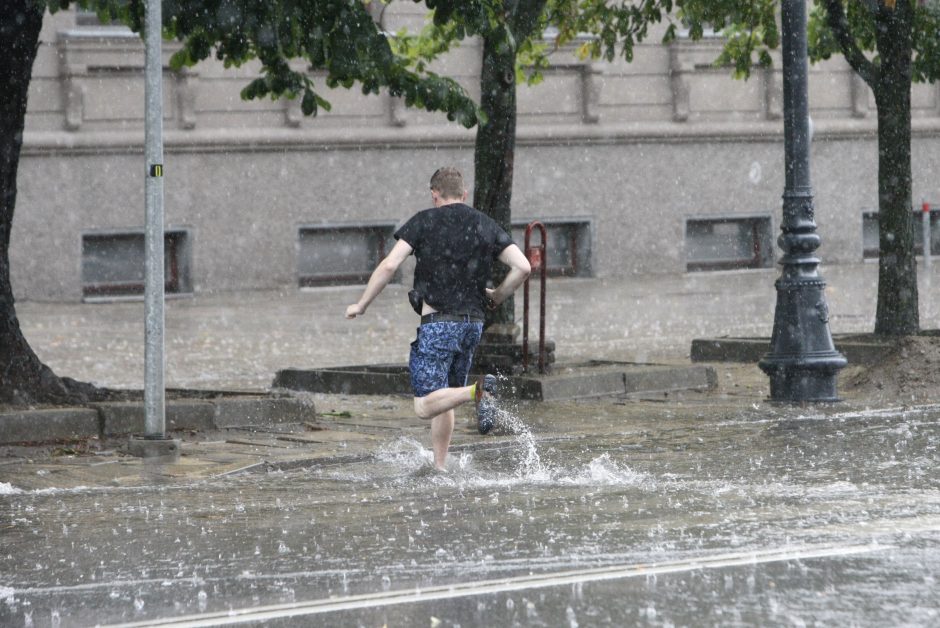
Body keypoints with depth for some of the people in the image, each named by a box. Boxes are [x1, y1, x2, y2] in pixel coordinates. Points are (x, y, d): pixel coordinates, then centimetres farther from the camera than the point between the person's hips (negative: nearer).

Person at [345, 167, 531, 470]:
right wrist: (495, 297, 15)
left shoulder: (424, 222, -2)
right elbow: (523, 267, -1)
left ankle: (478, 391, -31)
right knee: (444, 398, 19)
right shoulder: (486, 226, 9)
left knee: (426, 405, -8)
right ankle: (439, 467, 17)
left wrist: (361, 305, 3)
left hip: (438, 323, -5)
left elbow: (389, 266, -9)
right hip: (473, 323, 5)